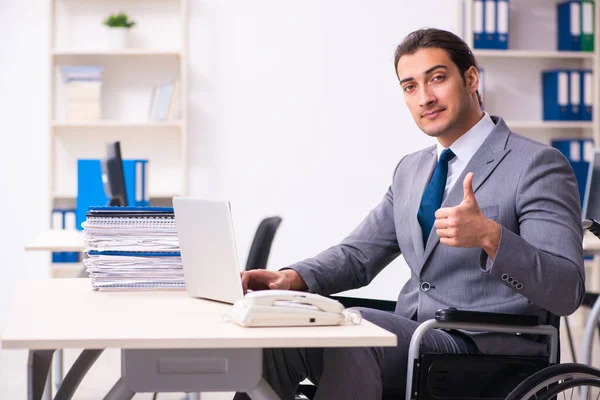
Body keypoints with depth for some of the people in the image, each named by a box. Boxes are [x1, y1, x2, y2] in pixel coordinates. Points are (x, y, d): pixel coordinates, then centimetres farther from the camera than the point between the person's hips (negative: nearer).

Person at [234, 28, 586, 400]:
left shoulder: (538, 164, -7)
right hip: (409, 339, 6)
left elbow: (567, 291, -15)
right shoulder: (410, 170, 18)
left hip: (485, 353, -6)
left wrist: (490, 236, -32)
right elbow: (359, 253, 19)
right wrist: (295, 277, -2)